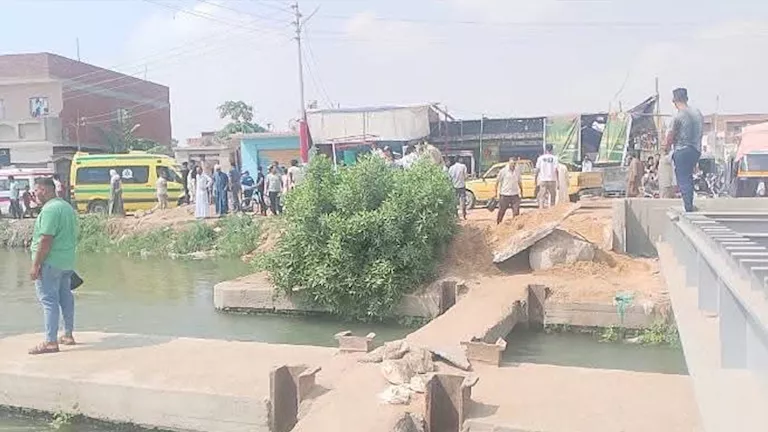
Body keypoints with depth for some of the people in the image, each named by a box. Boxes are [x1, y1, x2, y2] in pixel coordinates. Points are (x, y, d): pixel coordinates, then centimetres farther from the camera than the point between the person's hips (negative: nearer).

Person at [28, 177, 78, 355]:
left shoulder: (50, 209, -16)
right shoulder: (68, 207, 13)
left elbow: (45, 240, -21)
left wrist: (36, 265, -18)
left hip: (50, 262, -9)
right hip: (67, 262, 9)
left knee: (49, 300, -6)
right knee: (66, 297, 15)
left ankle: (51, 342, -4)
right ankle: (68, 335, 24)